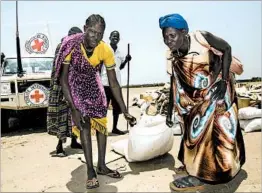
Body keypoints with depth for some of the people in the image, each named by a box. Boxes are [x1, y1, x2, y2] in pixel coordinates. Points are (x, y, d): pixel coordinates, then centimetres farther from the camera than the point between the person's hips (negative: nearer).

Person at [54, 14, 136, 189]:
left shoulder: (106, 50, -26)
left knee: (102, 123, 3)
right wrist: (74, 109, -29)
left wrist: (125, 111, -15)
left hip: (94, 85, 3)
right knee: (85, 125, -13)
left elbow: (114, 83, -17)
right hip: (76, 86, -3)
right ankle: (90, 171, 0)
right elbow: (63, 78, -24)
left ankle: (102, 165, 19)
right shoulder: (71, 45, -32)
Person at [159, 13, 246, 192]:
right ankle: (193, 164, 34)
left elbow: (226, 49, -11)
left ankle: (199, 176, 1)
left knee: (206, 126, -9)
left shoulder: (202, 37, -23)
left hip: (217, 88, -6)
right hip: (197, 95, 6)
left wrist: (223, 79, -19)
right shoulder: (173, 57, -8)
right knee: (195, 126, 14)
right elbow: (175, 86, 0)